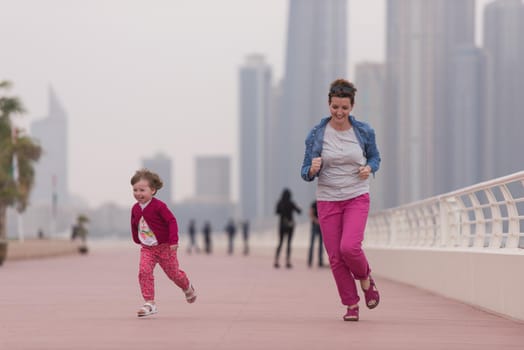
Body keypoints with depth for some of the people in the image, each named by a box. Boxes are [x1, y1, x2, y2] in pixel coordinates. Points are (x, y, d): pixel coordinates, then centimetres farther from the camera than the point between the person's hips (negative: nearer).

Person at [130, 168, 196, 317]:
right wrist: (137, 240, 18)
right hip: (147, 248, 4)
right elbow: (134, 225, 18)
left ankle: (187, 287, 41)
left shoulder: (158, 206, -17)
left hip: (165, 246, -4)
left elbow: (172, 221, -19)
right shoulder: (135, 209, 1)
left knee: (173, 273, 8)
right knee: (144, 271, -16)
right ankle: (150, 303, -13)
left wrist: (173, 241, -24)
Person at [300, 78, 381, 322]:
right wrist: (312, 170, -24)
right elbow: (306, 173, 0)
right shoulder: (316, 134, -4)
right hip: (327, 199, 1)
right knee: (335, 256, -1)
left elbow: (375, 157, 14)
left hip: (357, 198, -1)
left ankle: (365, 278, 12)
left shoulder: (364, 131, -2)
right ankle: (351, 305, 15)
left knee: (349, 247, -20)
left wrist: (369, 168, -8)